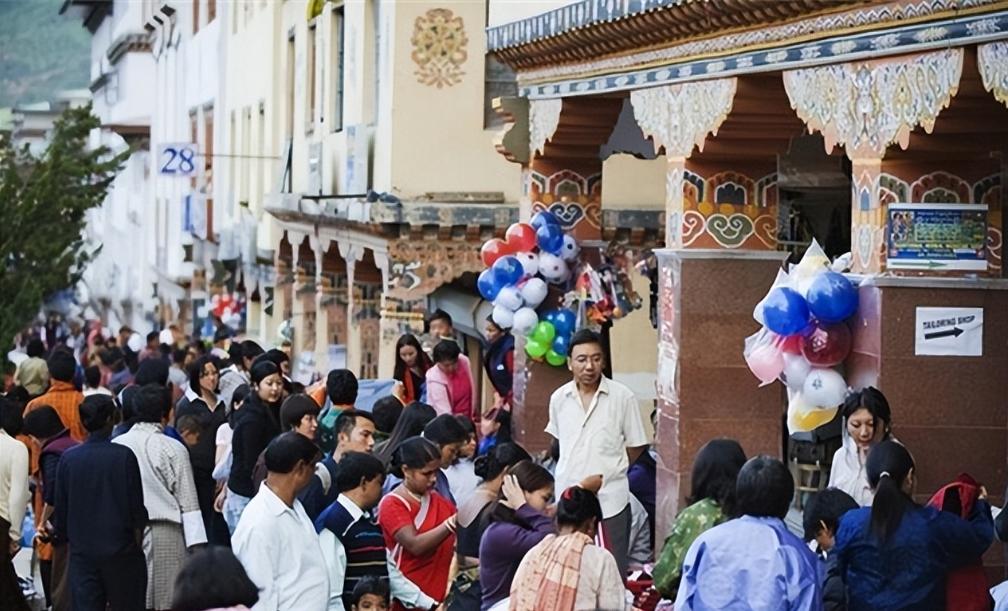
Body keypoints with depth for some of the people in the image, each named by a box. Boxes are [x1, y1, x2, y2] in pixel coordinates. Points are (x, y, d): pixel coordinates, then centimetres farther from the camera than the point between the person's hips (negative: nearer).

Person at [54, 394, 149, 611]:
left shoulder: (68, 458, -3)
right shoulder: (124, 456, -10)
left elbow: (60, 506, 3)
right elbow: (137, 504, -6)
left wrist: (62, 536, 18)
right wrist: (138, 538, 8)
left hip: (81, 550, 2)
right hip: (121, 550, -2)